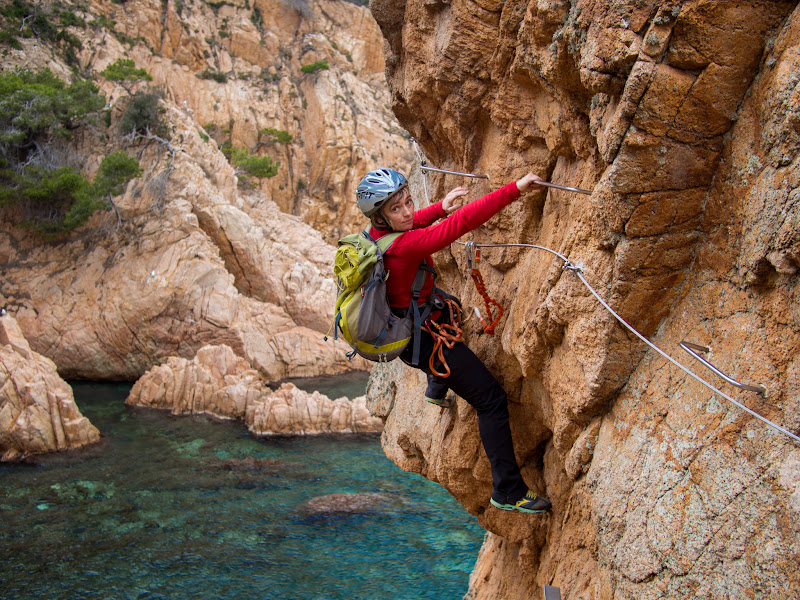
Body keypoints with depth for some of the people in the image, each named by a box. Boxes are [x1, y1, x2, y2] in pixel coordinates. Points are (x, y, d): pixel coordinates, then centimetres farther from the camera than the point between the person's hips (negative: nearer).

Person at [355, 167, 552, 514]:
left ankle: (436, 388, 65)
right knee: (491, 399, -7)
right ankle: (508, 492, -3)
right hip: (424, 339, -10)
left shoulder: (376, 234, -7)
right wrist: (515, 189, -38)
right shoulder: (403, 246, -33)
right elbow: (463, 222, -39)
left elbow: (411, 222, 19)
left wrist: (440, 208, 9)